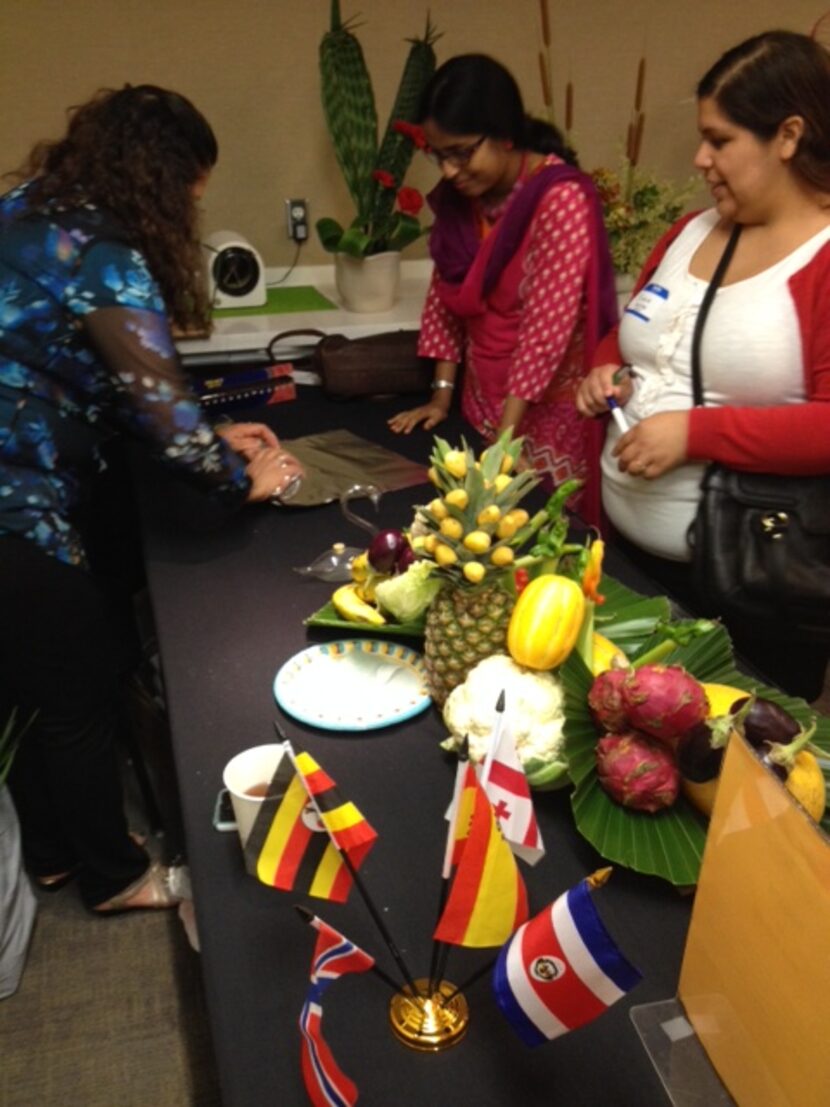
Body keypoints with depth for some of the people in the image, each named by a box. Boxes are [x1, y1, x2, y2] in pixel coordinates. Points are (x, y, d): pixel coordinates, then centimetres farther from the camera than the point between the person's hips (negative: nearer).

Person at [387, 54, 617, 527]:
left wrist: (506, 433, -23)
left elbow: (548, 326, -23)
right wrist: (442, 392, 4)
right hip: (484, 400, 6)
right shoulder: (459, 196, 3)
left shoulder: (561, 198, -19)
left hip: (548, 410, -6)